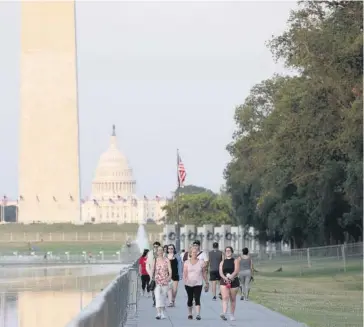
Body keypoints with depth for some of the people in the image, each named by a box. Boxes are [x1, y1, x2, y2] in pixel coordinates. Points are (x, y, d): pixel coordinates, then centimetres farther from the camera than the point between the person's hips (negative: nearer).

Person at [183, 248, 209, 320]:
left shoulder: (201, 262, 3)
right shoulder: (187, 262, 4)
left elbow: (204, 273, 7)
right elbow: (185, 273, -3)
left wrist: (207, 283, 7)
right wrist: (184, 280, -20)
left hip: (198, 284, -1)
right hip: (189, 284, 1)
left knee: (197, 299, -13)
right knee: (190, 299, 10)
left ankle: (198, 314, -20)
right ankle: (190, 314, 24)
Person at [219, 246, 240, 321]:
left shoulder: (235, 261, 5)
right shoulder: (222, 262, 12)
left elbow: (236, 271, -9)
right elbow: (220, 272, 0)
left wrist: (230, 277, -24)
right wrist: (225, 278, -20)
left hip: (234, 281, -1)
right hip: (224, 282, 1)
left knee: (233, 299, 6)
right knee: (225, 298, -15)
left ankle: (232, 315, 17)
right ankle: (224, 314, -28)